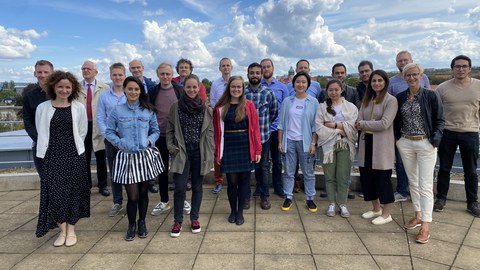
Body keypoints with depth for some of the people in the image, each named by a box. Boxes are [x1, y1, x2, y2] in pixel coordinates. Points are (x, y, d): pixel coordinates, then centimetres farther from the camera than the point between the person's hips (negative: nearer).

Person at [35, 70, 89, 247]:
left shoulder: (79, 108, -1)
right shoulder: (42, 108, 0)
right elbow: (42, 133, 7)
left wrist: (71, 146, 9)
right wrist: (56, 148, 6)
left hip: (74, 154, 0)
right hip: (52, 155, 0)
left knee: (73, 191, 6)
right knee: (55, 192, 1)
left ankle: (71, 229, 21)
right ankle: (62, 230, 17)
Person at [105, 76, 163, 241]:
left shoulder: (148, 111, 4)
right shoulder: (117, 111, 0)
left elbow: (156, 131, 11)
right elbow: (109, 132, 5)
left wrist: (150, 140, -7)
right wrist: (119, 143, -10)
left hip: (146, 156, 2)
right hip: (127, 157, -1)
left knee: (143, 192, 12)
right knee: (132, 195, -1)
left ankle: (142, 223, 32)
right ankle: (131, 225, 24)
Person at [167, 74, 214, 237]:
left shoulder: (205, 108, 1)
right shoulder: (176, 107, 1)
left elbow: (210, 132, 3)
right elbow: (170, 130, 6)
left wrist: (209, 154, -2)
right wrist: (172, 147, -6)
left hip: (199, 152, 1)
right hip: (181, 152, -1)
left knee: (197, 186, 11)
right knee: (180, 187, -2)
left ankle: (194, 218, 27)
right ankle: (178, 220, 16)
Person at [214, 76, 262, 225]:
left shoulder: (249, 105, 1)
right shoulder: (221, 107, 2)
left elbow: (255, 128, -1)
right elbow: (218, 131, 2)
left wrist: (257, 150, -5)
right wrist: (218, 153, -1)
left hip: (245, 147, 0)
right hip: (228, 147, 0)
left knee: (244, 180, 8)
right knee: (231, 181, 6)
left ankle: (240, 212, 24)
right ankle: (232, 211, 27)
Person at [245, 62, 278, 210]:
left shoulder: (269, 93, -1)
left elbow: (274, 112, 11)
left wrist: (264, 124, 12)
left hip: (263, 136, 0)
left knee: (263, 167, 10)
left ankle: (264, 196, 25)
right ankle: (246, 195, 24)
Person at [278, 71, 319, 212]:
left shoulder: (313, 102, 0)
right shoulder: (287, 101, 3)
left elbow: (315, 125, 0)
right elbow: (281, 123, 5)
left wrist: (313, 143, -6)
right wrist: (280, 142, 2)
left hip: (305, 142, -1)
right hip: (289, 141, 1)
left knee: (308, 172, 7)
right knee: (289, 172, 8)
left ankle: (310, 198, 20)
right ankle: (288, 198, 20)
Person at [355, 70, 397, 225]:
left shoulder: (391, 100, -7)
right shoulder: (367, 99, 12)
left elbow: (384, 124, -17)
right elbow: (359, 121, 4)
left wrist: (363, 124, -10)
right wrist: (361, 125, -18)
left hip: (382, 144, -6)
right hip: (366, 142, 6)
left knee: (383, 177, 2)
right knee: (367, 176, 12)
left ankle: (386, 214, 18)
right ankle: (376, 209, 31)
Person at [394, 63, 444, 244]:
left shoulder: (430, 96, -5)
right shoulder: (400, 98, 6)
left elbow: (439, 120, -2)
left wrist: (435, 139, -15)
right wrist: (397, 139, 2)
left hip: (425, 144, -4)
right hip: (405, 144, 4)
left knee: (425, 185, -3)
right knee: (412, 182, 14)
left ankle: (425, 225, 3)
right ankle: (418, 216, 29)